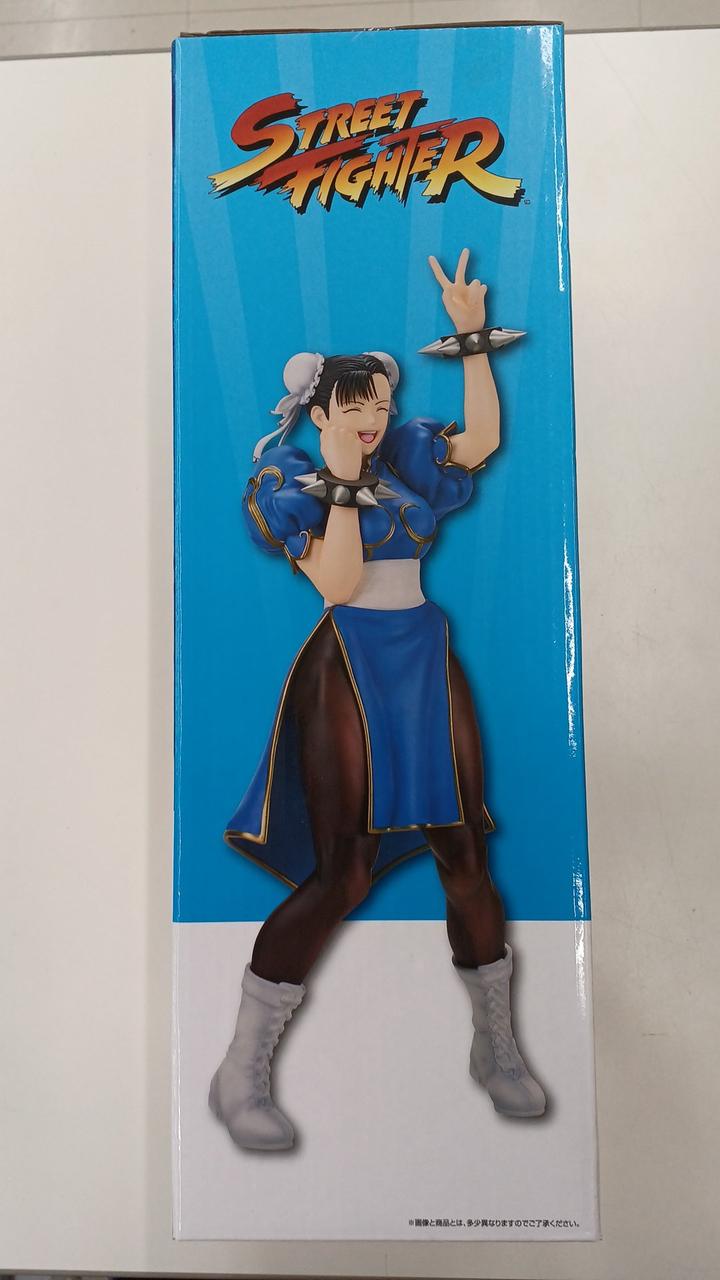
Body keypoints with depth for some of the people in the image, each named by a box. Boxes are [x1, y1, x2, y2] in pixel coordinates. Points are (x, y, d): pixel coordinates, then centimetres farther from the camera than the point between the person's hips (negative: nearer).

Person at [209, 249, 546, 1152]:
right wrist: (342, 484, -14)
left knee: (464, 852, 6)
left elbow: (483, 439, 6)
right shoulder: (291, 480, -1)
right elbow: (339, 582, -13)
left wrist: (472, 338, 5)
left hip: (428, 661, 6)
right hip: (353, 663, -5)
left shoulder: (407, 454, 14)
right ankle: (240, 1075, 5)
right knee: (342, 870, -9)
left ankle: (495, 1048, 24)